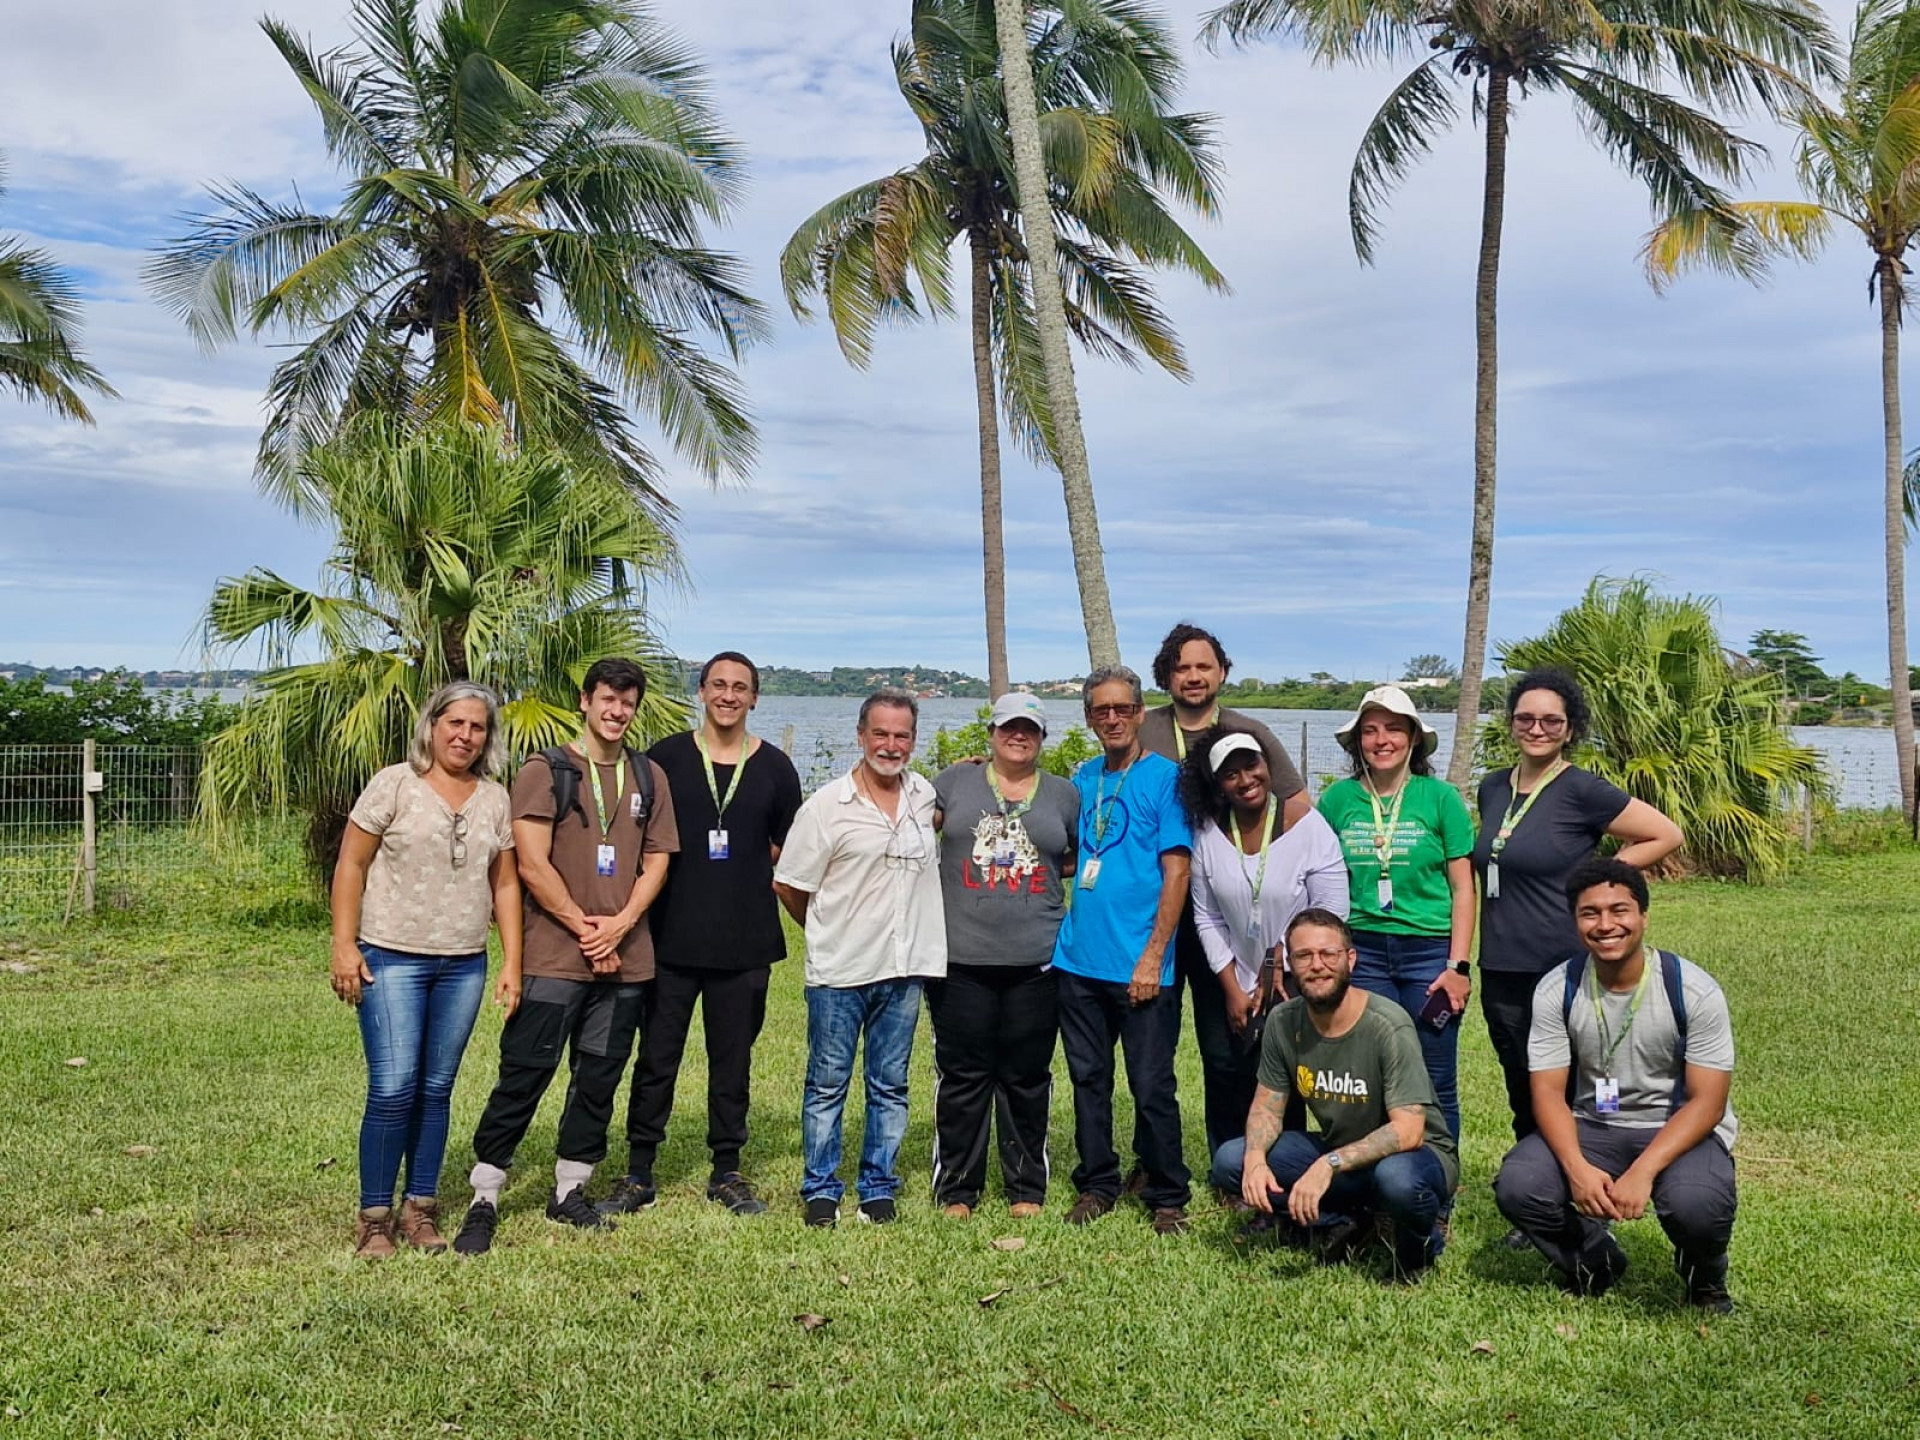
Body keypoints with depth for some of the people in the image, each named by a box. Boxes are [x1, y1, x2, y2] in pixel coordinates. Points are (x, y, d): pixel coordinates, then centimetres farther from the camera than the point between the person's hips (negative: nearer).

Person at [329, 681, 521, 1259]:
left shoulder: (495, 799, 8)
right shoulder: (394, 785, -3)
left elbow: (504, 884, 10)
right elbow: (351, 865, -3)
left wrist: (512, 963, 5)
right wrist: (344, 945, -10)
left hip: (464, 966, 4)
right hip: (392, 959, -4)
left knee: (436, 1091, 9)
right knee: (393, 1090, -8)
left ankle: (421, 1209, 19)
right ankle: (375, 1216, 6)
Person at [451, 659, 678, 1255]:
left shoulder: (649, 777, 12)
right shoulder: (544, 771, -2)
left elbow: (656, 862, 9)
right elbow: (532, 864, -9)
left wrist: (620, 925, -6)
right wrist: (584, 929, -10)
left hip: (626, 959, 5)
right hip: (554, 956, -4)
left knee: (599, 1078, 11)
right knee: (523, 1075, -2)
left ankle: (569, 1192, 24)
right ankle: (483, 1201, 8)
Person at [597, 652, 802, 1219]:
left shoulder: (774, 767, 5)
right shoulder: (665, 758, 2)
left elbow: (788, 849, 13)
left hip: (746, 941, 1)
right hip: (671, 939, -1)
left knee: (733, 1061, 10)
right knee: (656, 1059, 5)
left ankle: (727, 1173, 23)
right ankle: (639, 1174, 17)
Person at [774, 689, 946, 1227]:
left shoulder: (926, 795, 5)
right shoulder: (827, 806, -8)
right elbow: (788, 884, -2)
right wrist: (827, 932, 9)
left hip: (905, 968, 4)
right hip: (839, 970, -3)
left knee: (890, 1086, 11)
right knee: (827, 1085, 7)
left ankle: (879, 1188, 23)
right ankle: (821, 1190, 19)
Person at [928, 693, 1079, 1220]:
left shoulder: (1064, 795, 10)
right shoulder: (956, 781, 6)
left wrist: (1050, 871, 4)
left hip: (1036, 962, 1)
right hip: (961, 958, -1)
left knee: (1028, 1078, 9)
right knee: (962, 1077, 5)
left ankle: (1027, 1188, 22)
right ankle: (956, 1190, 17)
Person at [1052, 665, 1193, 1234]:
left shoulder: (1164, 777, -5)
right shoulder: (1084, 778, 11)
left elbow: (1176, 872, -10)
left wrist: (1153, 956, -14)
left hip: (1140, 967, -5)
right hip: (1079, 960, 5)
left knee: (1151, 1086, 2)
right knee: (1088, 1079, 13)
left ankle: (1168, 1197, 18)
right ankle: (1097, 1184, 27)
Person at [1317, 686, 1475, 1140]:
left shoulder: (1440, 797, 0)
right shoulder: (1338, 799, 4)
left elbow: (1462, 888, 1)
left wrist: (1459, 965, -4)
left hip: (1429, 950, -2)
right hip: (1361, 952, 2)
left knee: (1435, 1085, 2)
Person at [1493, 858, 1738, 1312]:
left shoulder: (1694, 991, -14)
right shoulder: (1557, 990, -8)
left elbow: (1707, 1101, -15)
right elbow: (1549, 1092, -8)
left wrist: (1643, 1172, -29)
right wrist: (1578, 1168, -28)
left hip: (1678, 1130, -2)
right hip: (1591, 1128, 2)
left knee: (1696, 1203, -35)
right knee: (1516, 1187, -25)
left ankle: (1705, 1280, 6)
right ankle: (1594, 1262, 11)